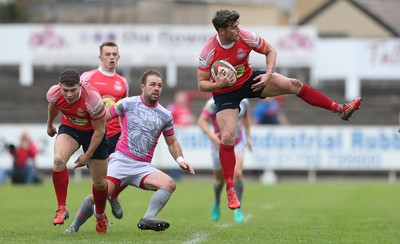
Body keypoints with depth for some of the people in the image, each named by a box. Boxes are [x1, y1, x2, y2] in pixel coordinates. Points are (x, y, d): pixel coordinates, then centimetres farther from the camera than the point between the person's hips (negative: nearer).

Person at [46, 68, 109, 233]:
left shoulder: (93, 100, -35)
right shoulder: (53, 94, -23)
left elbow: (99, 130, -21)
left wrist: (87, 155, -17)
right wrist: (50, 124, 23)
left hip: (93, 132, -2)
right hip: (69, 128, 2)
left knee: (99, 182, 4)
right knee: (58, 160, -30)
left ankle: (101, 216, 34)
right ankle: (61, 208, -18)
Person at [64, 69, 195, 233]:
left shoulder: (165, 115, 11)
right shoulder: (127, 104, 2)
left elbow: (172, 142, 22)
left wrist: (180, 159, 4)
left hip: (143, 166, 3)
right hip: (121, 160, -3)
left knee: (169, 184, -23)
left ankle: (147, 219, -35)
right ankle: (74, 227, 5)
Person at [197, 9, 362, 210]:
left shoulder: (246, 37, -20)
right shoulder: (209, 52, -26)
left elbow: (270, 51, -2)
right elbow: (201, 84, -18)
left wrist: (268, 74, -17)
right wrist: (218, 85, -38)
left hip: (249, 80, 3)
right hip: (225, 93, -3)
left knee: (293, 84, -13)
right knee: (227, 137, -17)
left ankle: (340, 110, -3)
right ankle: (230, 190, -4)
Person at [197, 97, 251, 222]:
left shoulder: (243, 101, -4)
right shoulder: (214, 103, -19)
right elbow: (201, 120, -24)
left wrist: (248, 136, 18)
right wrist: (210, 134, -42)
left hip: (238, 143, 2)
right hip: (220, 144, -2)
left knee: (237, 173, -21)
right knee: (220, 179, 11)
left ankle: (237, 209, -6)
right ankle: (216, 203, 43)